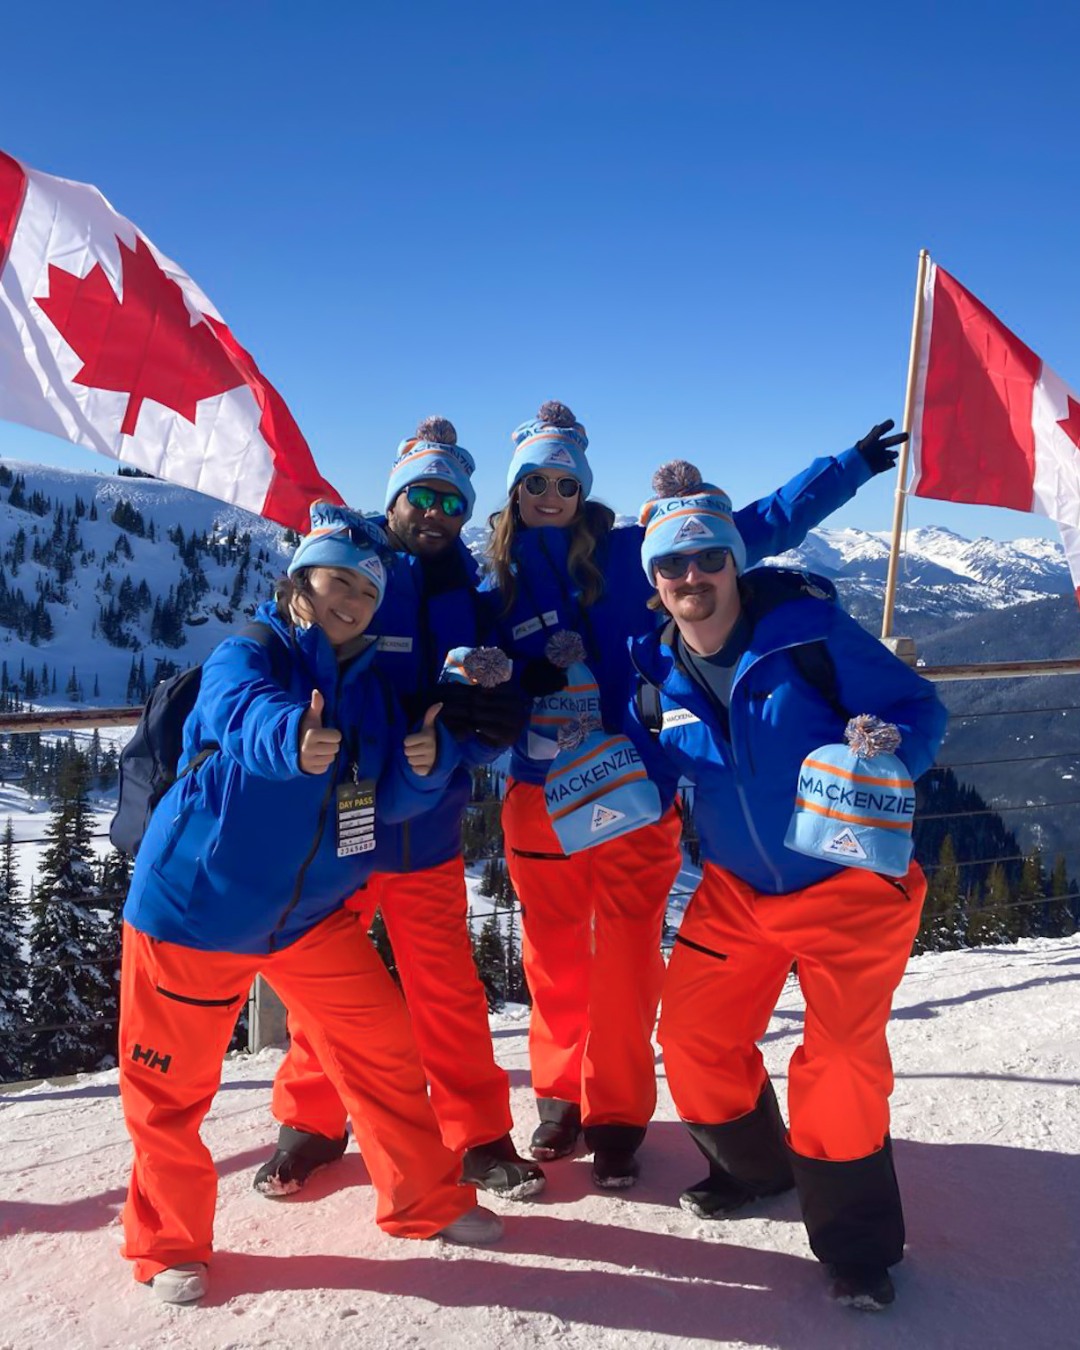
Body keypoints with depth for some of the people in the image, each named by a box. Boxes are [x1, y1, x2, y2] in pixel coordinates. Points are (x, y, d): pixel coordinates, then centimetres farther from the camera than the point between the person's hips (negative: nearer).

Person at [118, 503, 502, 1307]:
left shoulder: (370, 687, 5)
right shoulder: (245, 657, -13)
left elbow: (392, 802, 0)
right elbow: (248, 714, -37)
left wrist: (424, 764, -23)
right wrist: (292, 739, -61)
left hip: (314, 913, 5)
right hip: (196, 906, -4)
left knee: (384, 1052, 7)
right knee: (171, 1085, 6)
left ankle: (426, 1201, 27)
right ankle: (170, 1243, 30)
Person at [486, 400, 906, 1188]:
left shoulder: (630, 553, -1)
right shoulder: (498, 582, 6)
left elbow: (749, 529, 0)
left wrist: (848, 468, 0)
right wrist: (516, 686, -15)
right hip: (541, 794, 2)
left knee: (626, 958, 2)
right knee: (557, 956, 11)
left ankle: (616, 1115, 20)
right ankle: (563, 1095, 31)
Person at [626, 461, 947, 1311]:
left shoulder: (809, 628, -18)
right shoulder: (658, 669, -3)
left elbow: (919, 710, -13)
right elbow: (652, 779, 7)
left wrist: (882, 759, -32)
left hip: (849, 882, -5)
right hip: (738, 890, 5)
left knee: (841, 1058, -6)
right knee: (692, 1033, 8)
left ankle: (857, 1244, 20)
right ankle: (756, 1167, 39)